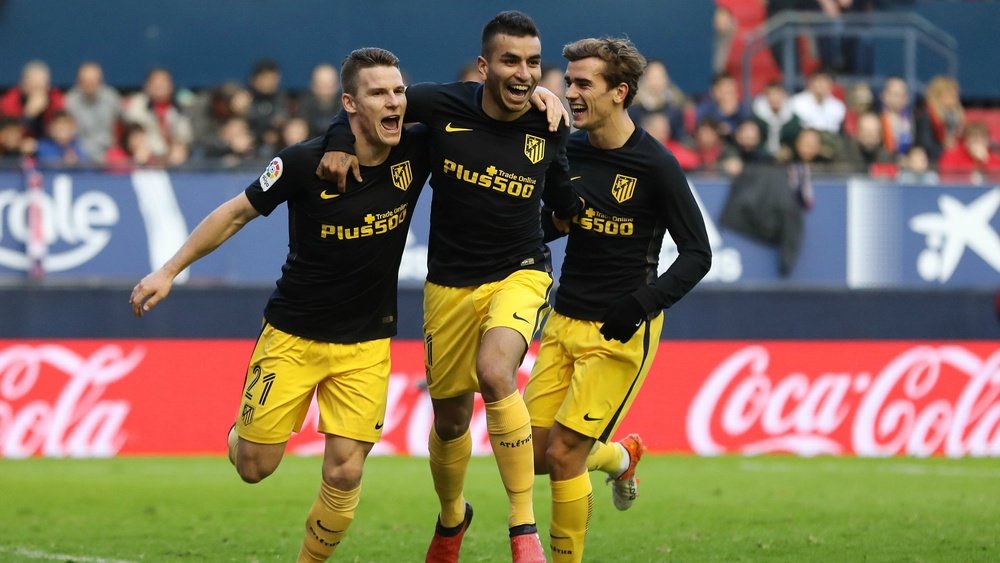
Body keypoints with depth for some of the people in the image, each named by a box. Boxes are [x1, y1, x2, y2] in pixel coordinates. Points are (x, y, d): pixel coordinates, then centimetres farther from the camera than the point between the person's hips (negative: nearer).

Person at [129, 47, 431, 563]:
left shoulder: (417, 152, -10)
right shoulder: (306, 163, -17)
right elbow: (236, 214, -3)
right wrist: (168, 272, -3)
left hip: (365, 344, 1)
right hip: (292, 335, -1)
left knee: (345, 473, -7)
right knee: (255, 467, 3)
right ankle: (239, 436, 39)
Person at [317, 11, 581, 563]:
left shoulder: (548, 125, -8)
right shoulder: (444, 106, -14)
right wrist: (340, 141, -11)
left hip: (519, 273, -2)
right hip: (450, 283, 2)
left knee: (494, 372, -31)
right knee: (449, 420, 12)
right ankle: (451, 517, 46)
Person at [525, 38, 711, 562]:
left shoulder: (655, 165, -14)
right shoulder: (570, 151, 4)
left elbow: (697, 254, -13)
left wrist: (643, 303, -25)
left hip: (619, 333, -6)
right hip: (563, 322, 6)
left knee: (563, 454, -10)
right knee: (533, 454, 6)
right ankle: (620, 455, 36)